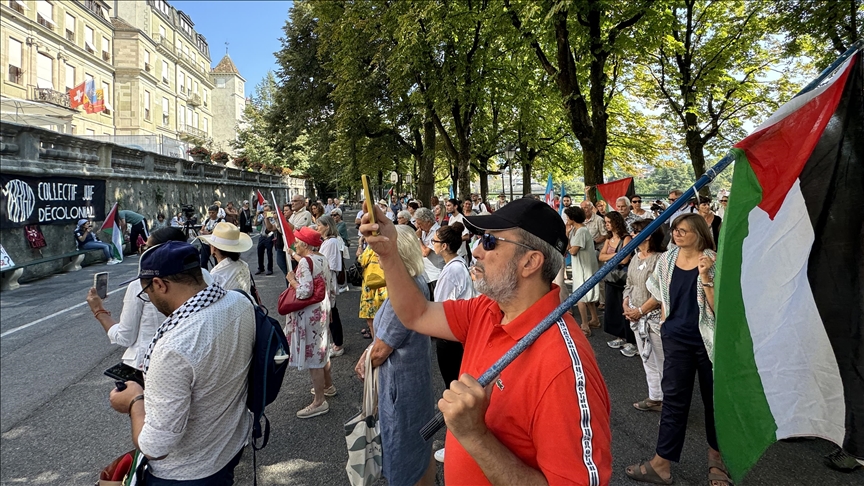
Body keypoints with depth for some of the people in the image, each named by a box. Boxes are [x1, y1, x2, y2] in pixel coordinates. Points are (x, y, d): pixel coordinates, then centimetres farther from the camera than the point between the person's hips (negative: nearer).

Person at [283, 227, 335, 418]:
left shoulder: (305, 262, -23)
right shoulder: (321, 258, 5)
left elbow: (305, 291, -29)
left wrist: (291, 279, -15)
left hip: (309, 314, -10)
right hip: (322, 309, 10)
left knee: (311, 354, 0)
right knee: (321, 349, 25)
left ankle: (319, 402, 9)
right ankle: (328, 385, 43)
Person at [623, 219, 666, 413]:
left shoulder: (660, 259, -17)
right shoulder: (636, 257, 9)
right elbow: (629, 284, 15)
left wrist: (640, 311, -15)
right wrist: (626, 306, 1)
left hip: (655, 316, -9)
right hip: (636, 317, 9)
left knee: (662, 361, -1)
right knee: (647, 359, 17)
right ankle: (655, 398, 29)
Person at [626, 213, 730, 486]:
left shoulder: (713, 263, -11)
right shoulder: (666, 260, 1)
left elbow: (718, 308, -17)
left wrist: (705, 277, -26)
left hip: (709, 339, -3)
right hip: (676, 338, 3)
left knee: (713, 396, 12)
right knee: (674, 397, 6)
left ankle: (715, 453, 33)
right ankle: (662, 463, 11)